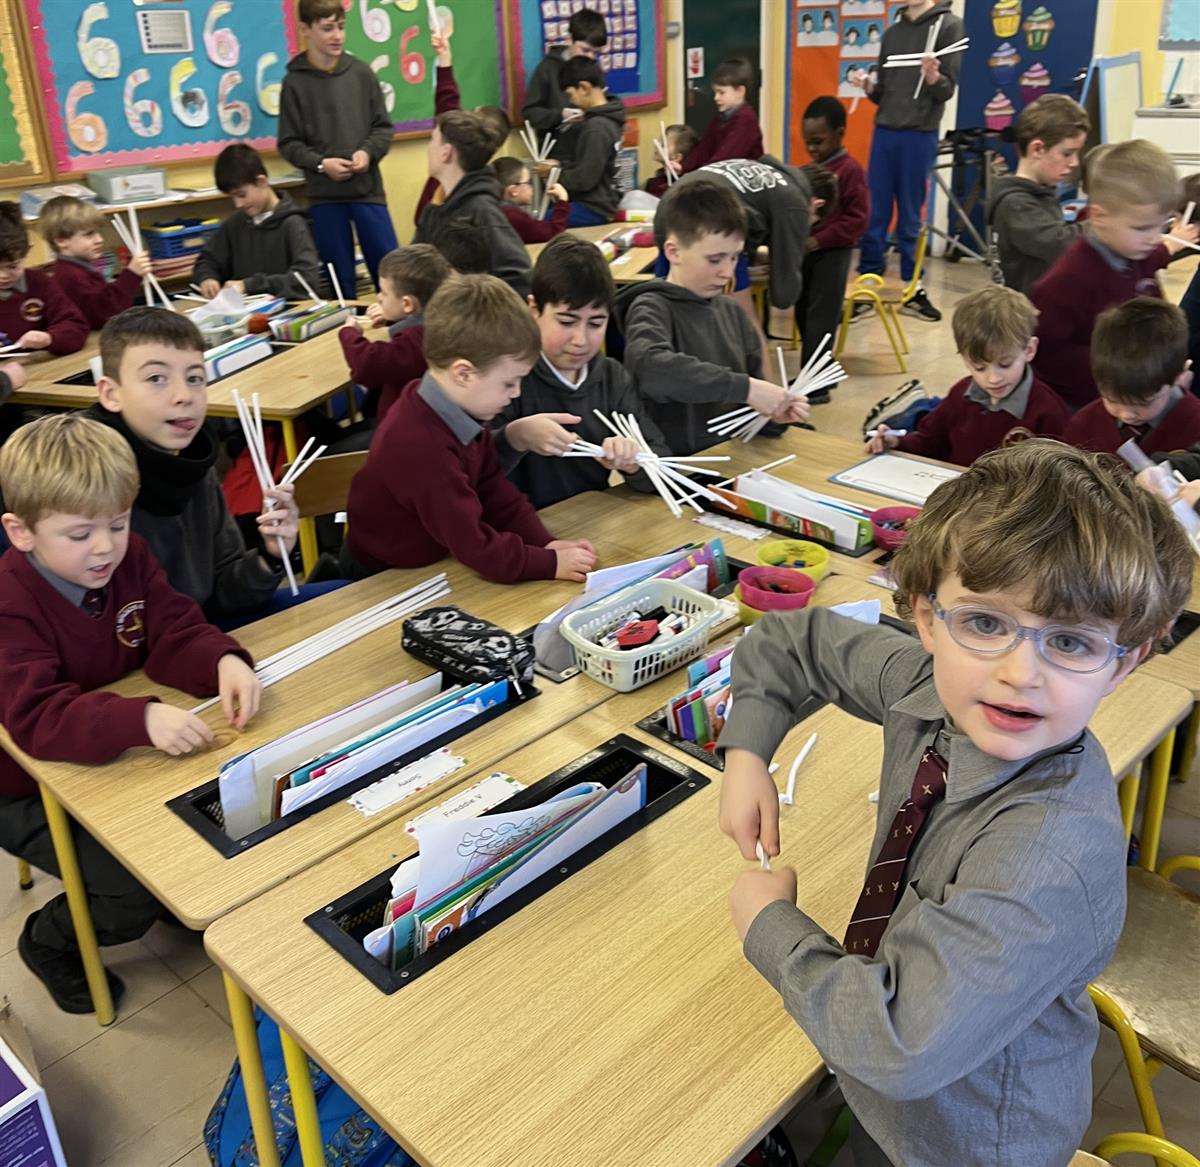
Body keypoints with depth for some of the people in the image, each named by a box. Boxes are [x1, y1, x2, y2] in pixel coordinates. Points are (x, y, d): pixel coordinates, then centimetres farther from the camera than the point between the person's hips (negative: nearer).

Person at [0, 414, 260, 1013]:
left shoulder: (128, 558, -8)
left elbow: (175, 634, -10)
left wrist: (225, 662, -33)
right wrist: (143, 719, -53)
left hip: (122, 756, 6)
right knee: (140, 890, -17)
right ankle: (49, 942, 16)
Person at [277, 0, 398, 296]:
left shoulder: (361, 72, 3)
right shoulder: (295, 82, -1)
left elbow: (383, 126, 7)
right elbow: (289, 143, 0)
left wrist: (368, 152, -11)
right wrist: (320, 163, -15)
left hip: (368, 187, 1)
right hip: (323, 194, -1)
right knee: (339, 277, 5)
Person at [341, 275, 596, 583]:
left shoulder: (462, 412, -6)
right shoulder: (420, 446, -33)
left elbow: (496, 494, -1)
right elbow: (476, 547, -27)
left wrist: (546, 544, -12)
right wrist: (551, 563, -20)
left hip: (425, 556, 8)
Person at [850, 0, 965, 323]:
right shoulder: (892, 32, 16)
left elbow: (947, 90, -5)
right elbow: (882, 93, 16)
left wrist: (933, 77, -25)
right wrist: (868, 86, -4)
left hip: (920, 134, -4)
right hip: (884, 130, 4)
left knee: (910, 218, 0)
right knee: (874, 215, 2)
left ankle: (912, 289, 10)